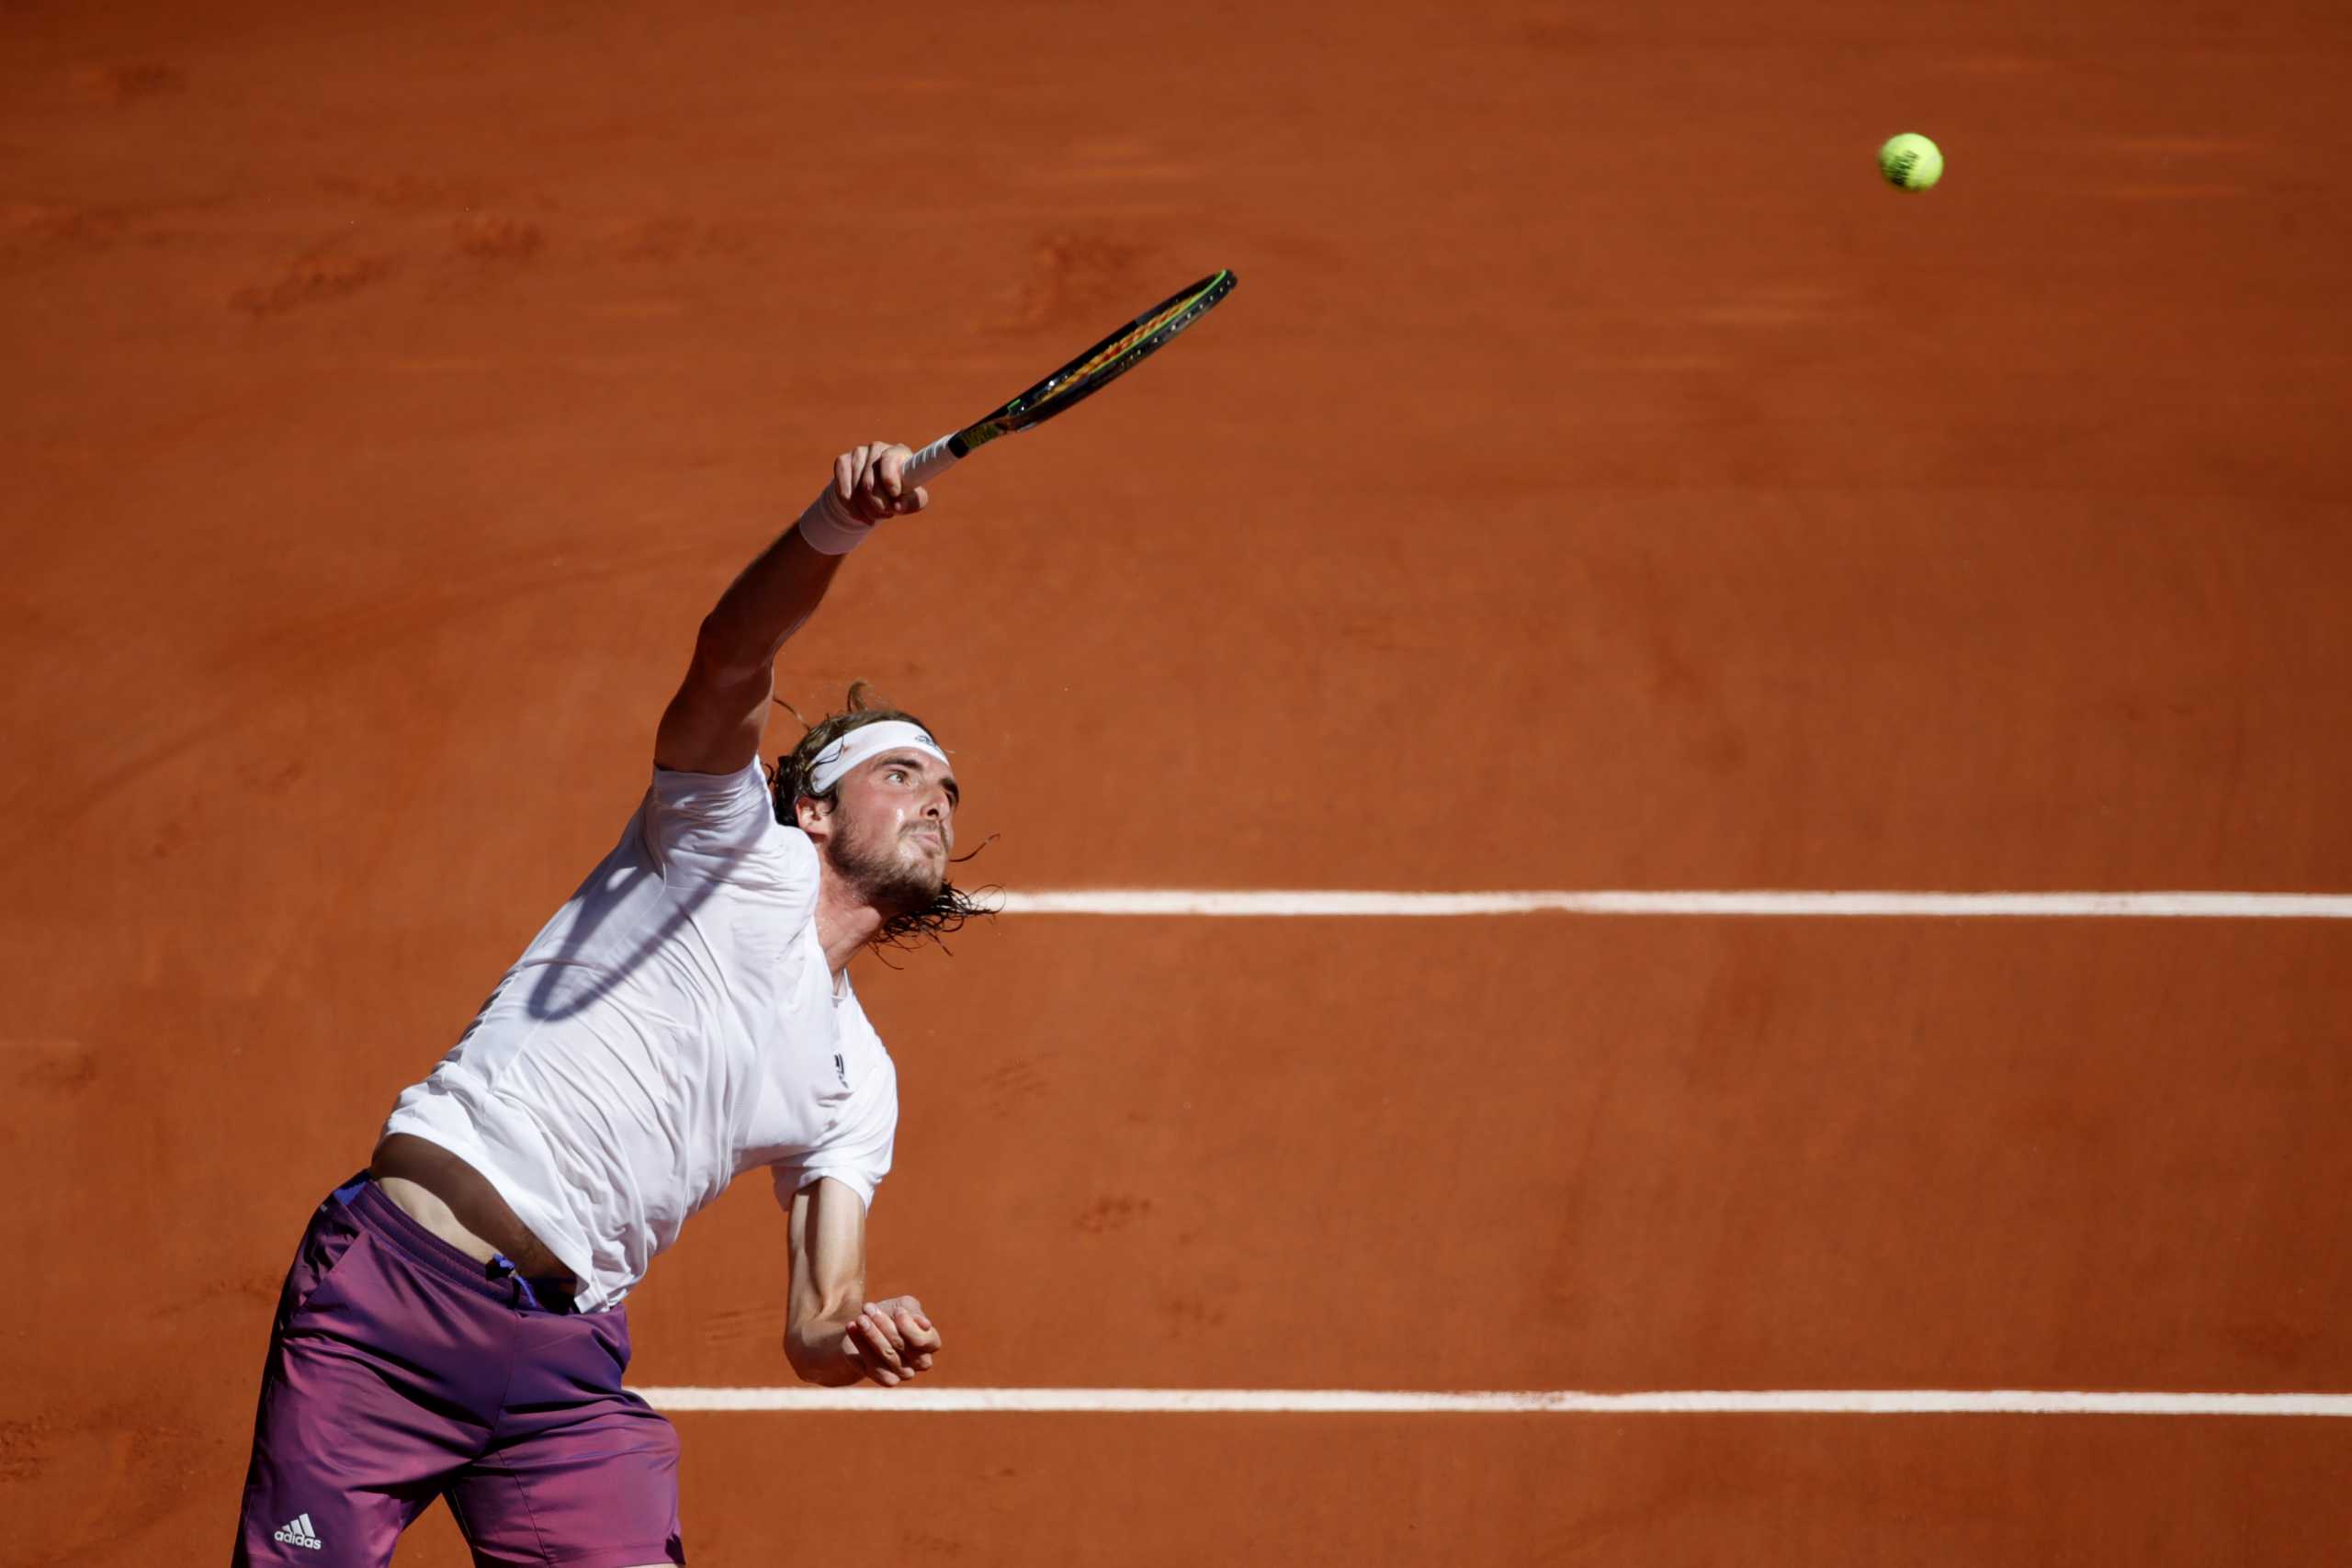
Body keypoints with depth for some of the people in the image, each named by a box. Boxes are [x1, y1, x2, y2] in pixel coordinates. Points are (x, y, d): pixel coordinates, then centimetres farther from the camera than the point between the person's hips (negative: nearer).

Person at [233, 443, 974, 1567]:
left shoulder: (858, 1085, 21)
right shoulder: (739, 848, 9)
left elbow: (815, 1329, 12)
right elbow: (729, 663, -11)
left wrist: (861, 1341, -15)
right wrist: (833, 525, -31)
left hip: (566, 1368, 5)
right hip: (393, 1278, -5)